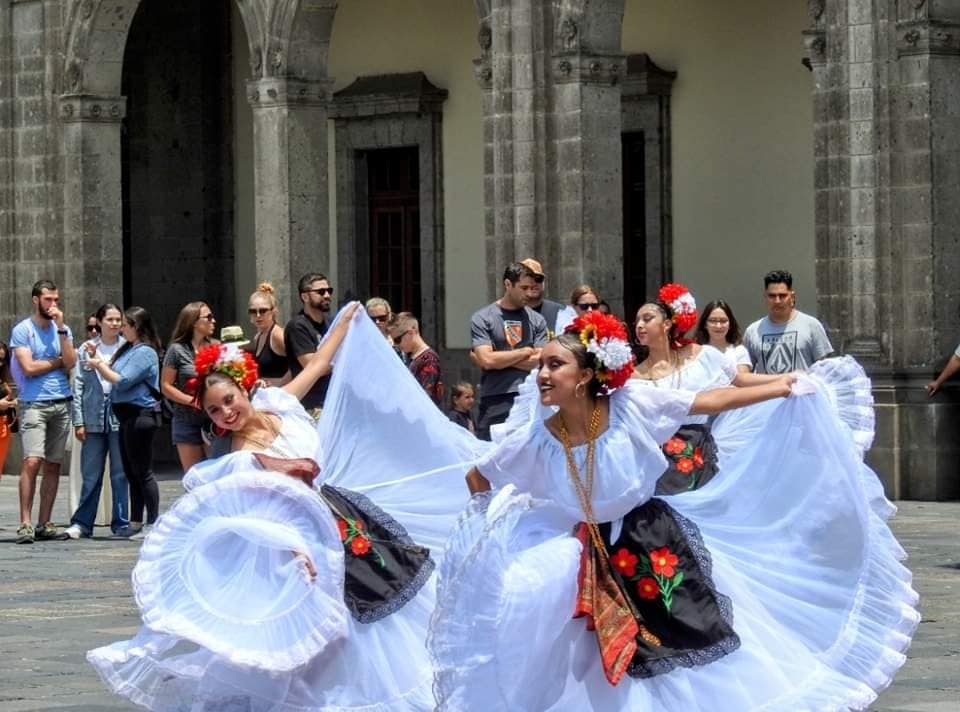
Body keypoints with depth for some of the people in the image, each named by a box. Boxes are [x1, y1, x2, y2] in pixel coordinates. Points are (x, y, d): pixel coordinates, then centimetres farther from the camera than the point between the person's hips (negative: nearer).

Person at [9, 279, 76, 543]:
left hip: (61, 403, 5)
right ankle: (25, 524, -16)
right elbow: (28, 367, -11)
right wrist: (58, 361, 1)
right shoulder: (22, 330, -1)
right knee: (32, 461, -16)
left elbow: (71, 363, 0)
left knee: (53, 465, 5)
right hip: (34, 404, -5)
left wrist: (61, 328, -5)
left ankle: (44, 524, 8)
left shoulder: (62, 330, 14)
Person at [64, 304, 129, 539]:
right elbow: (78, 386, 6)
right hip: (94, 419, 1)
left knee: (120, 474, 3)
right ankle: (81, 523, 10)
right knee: (91, 475, 3)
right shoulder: (86, 349, 7)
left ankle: (121, 522, 11)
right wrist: (79, 421, 1)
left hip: (120, 417, -1)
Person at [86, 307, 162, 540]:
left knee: (142, 471, -7)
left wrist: (100, 366, -6)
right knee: (132, 472, 13)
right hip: (128, 416, 10)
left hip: (141, 414, -10)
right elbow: (112, 376, 16)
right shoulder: (128, 349, 15)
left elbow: (122, 381, -18)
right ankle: (136, 523, 18)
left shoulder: (145, 352, -14)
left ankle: (152, 523, -4)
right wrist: (99, 364, 4)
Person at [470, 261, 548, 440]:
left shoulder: (536, 320, 11)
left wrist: (501, 358, -5)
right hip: (495, 402, -2)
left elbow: (538, 361, 0)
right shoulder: (482, 319, 2)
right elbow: (487, 360, -10)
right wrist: (525, 352, -1)